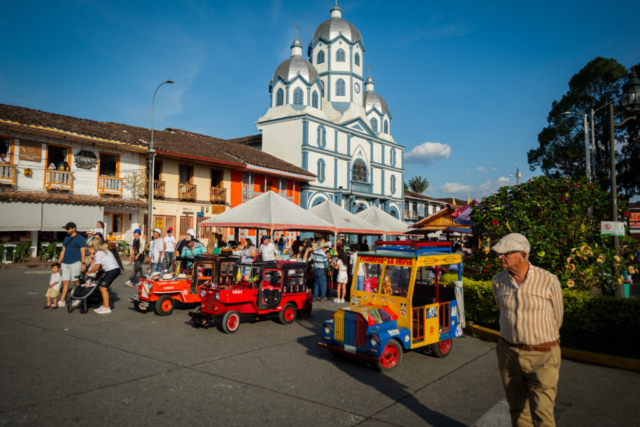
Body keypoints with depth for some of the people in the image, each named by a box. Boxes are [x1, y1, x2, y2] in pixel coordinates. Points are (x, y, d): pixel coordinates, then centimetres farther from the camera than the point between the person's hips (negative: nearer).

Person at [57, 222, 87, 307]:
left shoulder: (79, 239, -5)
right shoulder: (66, 238, 16)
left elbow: (82, 252, -9)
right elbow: (63, 251, 21)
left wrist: (83, 263, -15)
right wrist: (58, 262, 17)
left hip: (75, 263, -6)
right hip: (65, 263, 6)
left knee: (76, 282, -1)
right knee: (65, 282, 4)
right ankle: (62, 301, 4)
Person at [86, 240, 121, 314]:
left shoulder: (98, 253, -10)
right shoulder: (104, 251, 19)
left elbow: (96, 267, -7)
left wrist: (88, 272, 7)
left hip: (112, 271, -10)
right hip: (115, 269, 10)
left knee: (103, 288, -7)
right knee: (103, 288, 13)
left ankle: (107, 308, -3)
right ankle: (104, 305, 20)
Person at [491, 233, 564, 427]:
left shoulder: (549, 281, -14)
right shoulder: (498, 281, -4)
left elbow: (557, 316, 3)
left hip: (542, 356, -3)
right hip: (509, 353, 4)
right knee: (518, 410, 15)